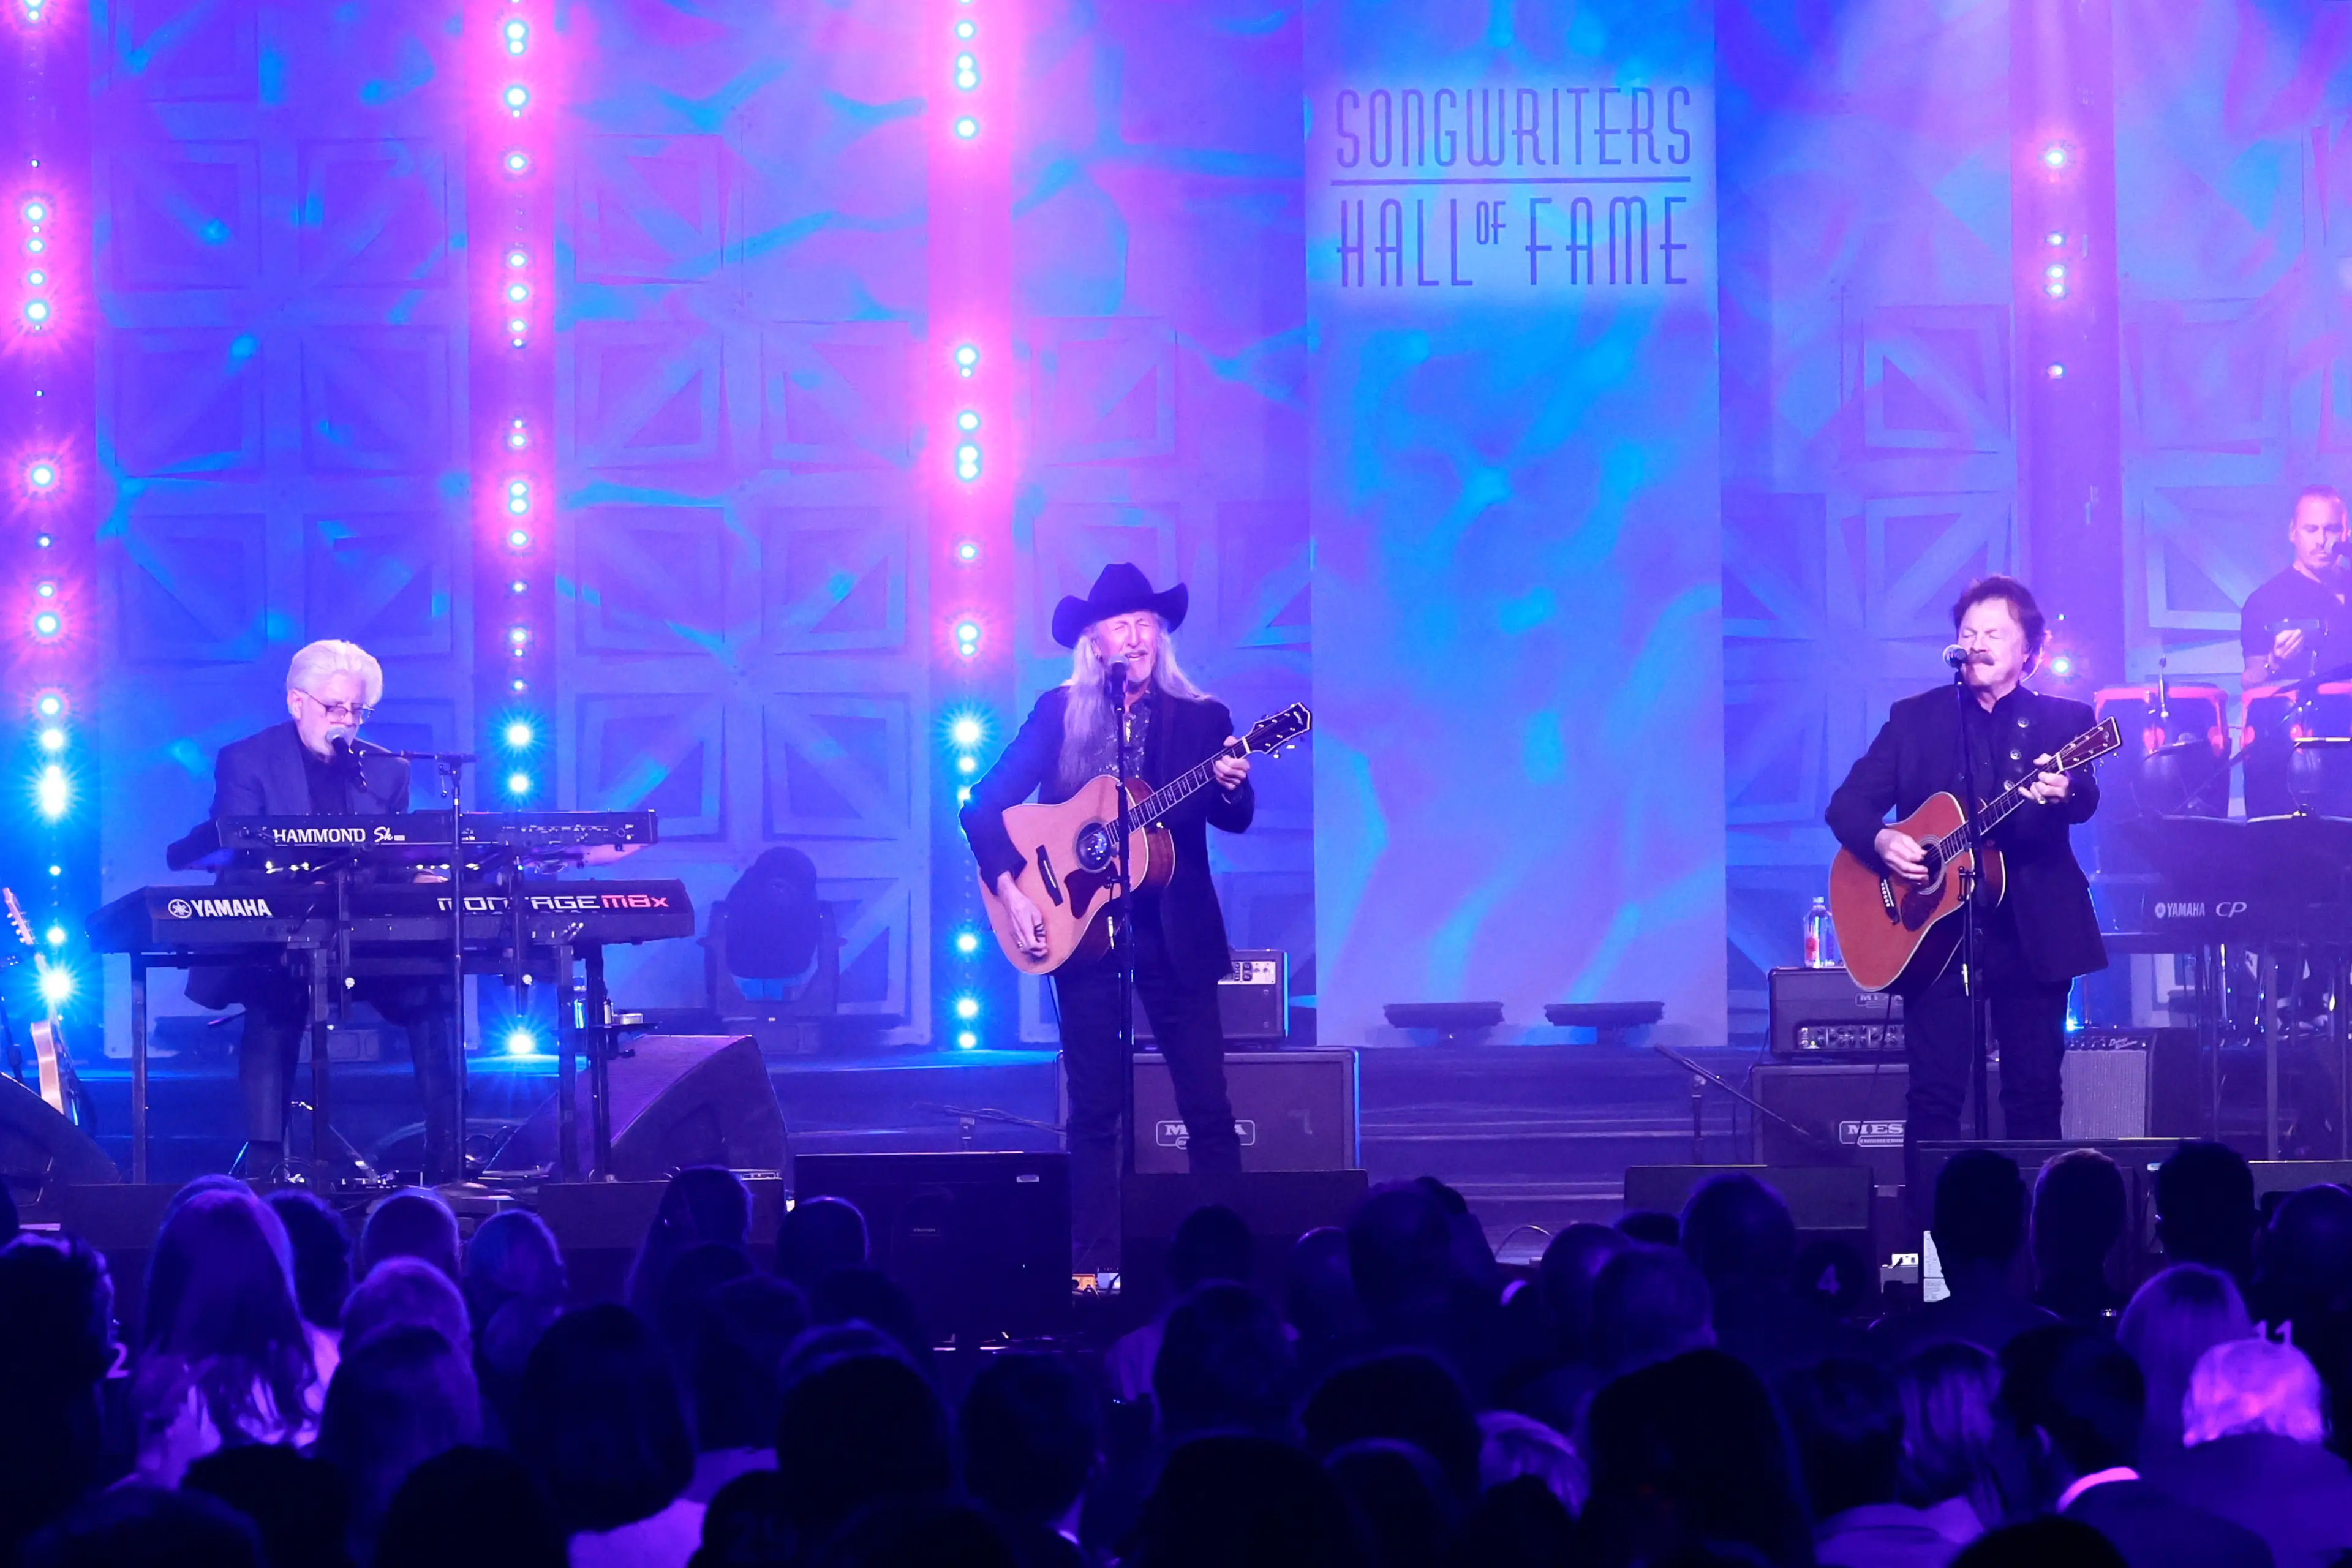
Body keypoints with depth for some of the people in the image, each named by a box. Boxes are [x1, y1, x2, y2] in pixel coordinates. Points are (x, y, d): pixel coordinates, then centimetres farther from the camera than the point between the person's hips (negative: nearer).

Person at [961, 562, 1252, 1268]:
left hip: (1177, 936, 0)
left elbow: (1235, 819, -6)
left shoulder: (1201, 718, 4)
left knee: (1209, 1107, -3)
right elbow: (984, 806, 0)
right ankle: (1095, 1263, 9)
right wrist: (1010, 889, -12)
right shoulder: (1060, 714, 2)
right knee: (1095, 1110, 3)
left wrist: (1231, 788, -28)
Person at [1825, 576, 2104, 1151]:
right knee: (1934, 1095, -4)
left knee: (2036, 1094, 0)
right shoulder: (1915, 718, 10)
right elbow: (1848, 803, 8)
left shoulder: (2062, 720, 6)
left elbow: (2085, 802, -12)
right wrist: (1881, 840, -14)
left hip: (2033, 931, 0)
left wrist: (2064, 792, -37)